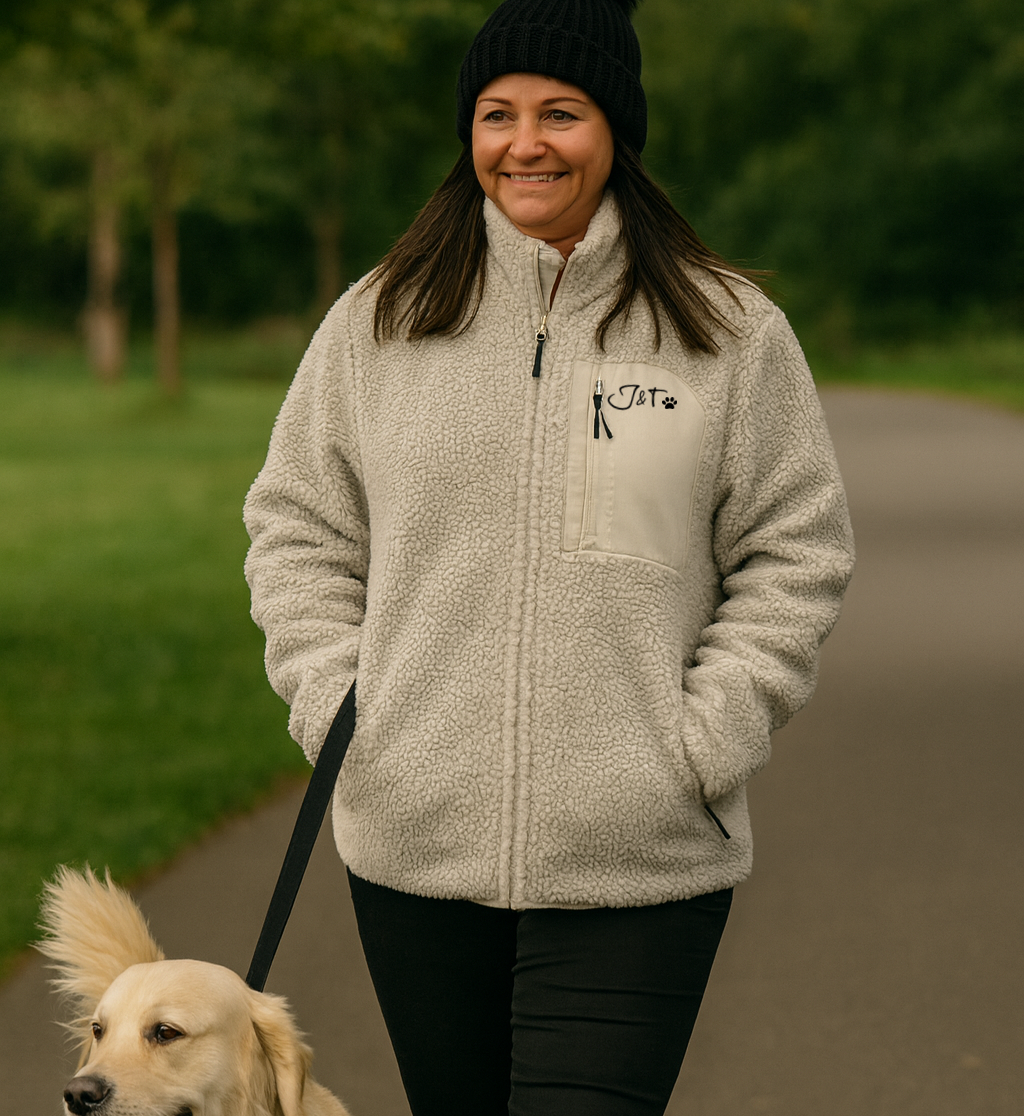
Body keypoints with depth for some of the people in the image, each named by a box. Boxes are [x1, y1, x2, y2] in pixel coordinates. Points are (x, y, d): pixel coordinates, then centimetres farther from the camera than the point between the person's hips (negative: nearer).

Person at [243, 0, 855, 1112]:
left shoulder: (728, 331, 1)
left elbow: (795, 558, 4)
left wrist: (698, 747, -5)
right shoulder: (377, 323, 7)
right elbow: (297, 529, 14)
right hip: (415, 847, 3)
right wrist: (336, 710, 2)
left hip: (638, 860, -2)